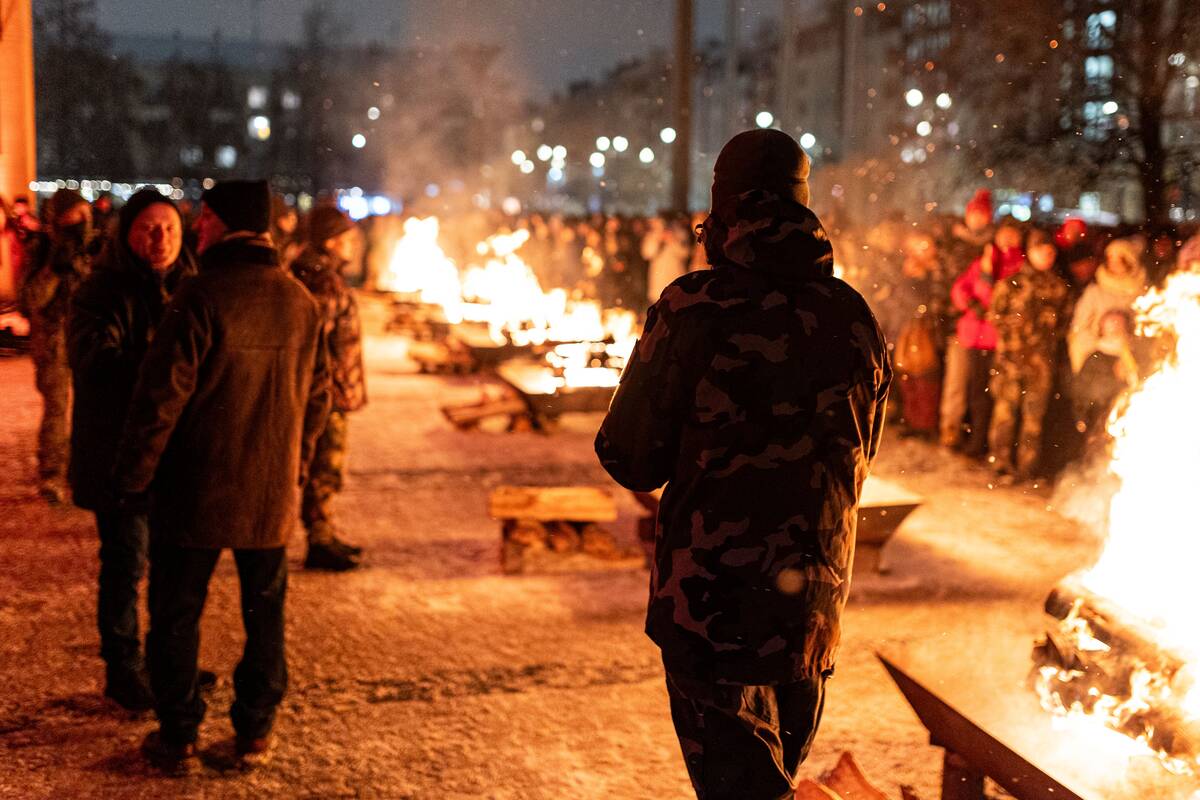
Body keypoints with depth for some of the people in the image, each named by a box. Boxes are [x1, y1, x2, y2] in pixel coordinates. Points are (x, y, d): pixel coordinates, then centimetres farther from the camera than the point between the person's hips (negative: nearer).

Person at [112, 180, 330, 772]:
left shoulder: (200, 298, -17)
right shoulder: (301, 302, 1)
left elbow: (161, 398, -16)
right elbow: (317, 395, 9)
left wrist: (131, 478, -6)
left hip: (195, 493, -4)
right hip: (272, 495, 5)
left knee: (177, 614, 9)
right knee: (265, 612, 16)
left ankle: (178, 739, 16)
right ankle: (255, 731, 23)